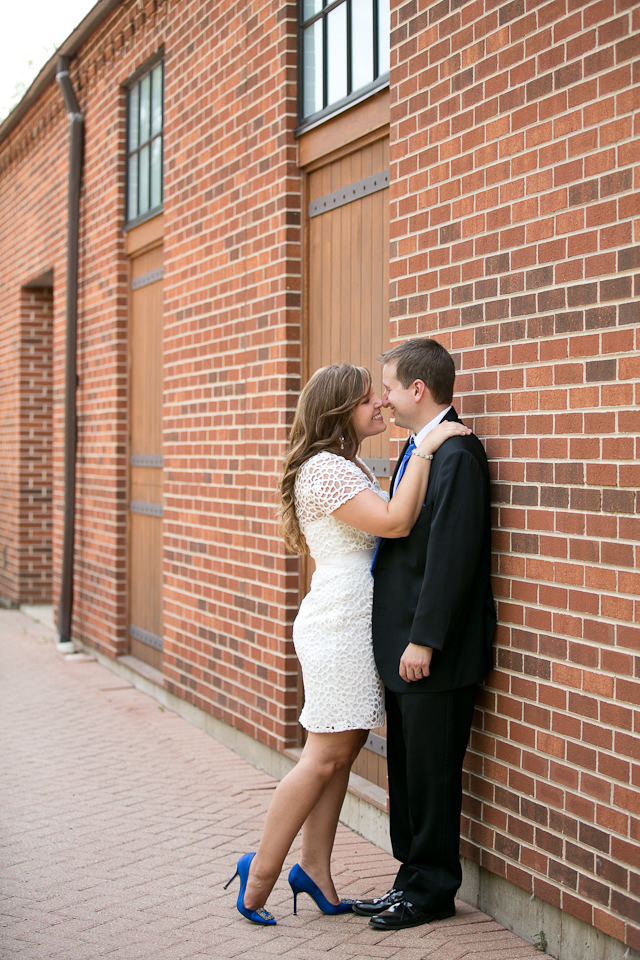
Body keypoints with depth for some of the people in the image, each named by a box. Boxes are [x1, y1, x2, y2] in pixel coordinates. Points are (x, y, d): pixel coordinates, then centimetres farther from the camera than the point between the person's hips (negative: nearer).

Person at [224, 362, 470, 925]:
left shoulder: (346, 468, 18)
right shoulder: (325, 467, -15)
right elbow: (395, 522, -24)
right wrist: (425, 450, -21)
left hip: (353, 624, 10)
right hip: (338, 627, -10)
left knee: (344, 748, 9)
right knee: (326, 756, -5)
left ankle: (315, 869, 15)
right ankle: (261, 874, 4)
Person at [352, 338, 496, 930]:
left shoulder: (458, 453, -17)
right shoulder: (418, 448, 14)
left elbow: (452, 554, -22)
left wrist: (424, 639, -22)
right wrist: (402, 637, 16)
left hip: (436, 651, -10)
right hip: (405, 643, 10)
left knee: (432, 772, 2)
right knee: (407, 769, 16)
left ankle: (433, 890, 15)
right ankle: (414, 880, 27)